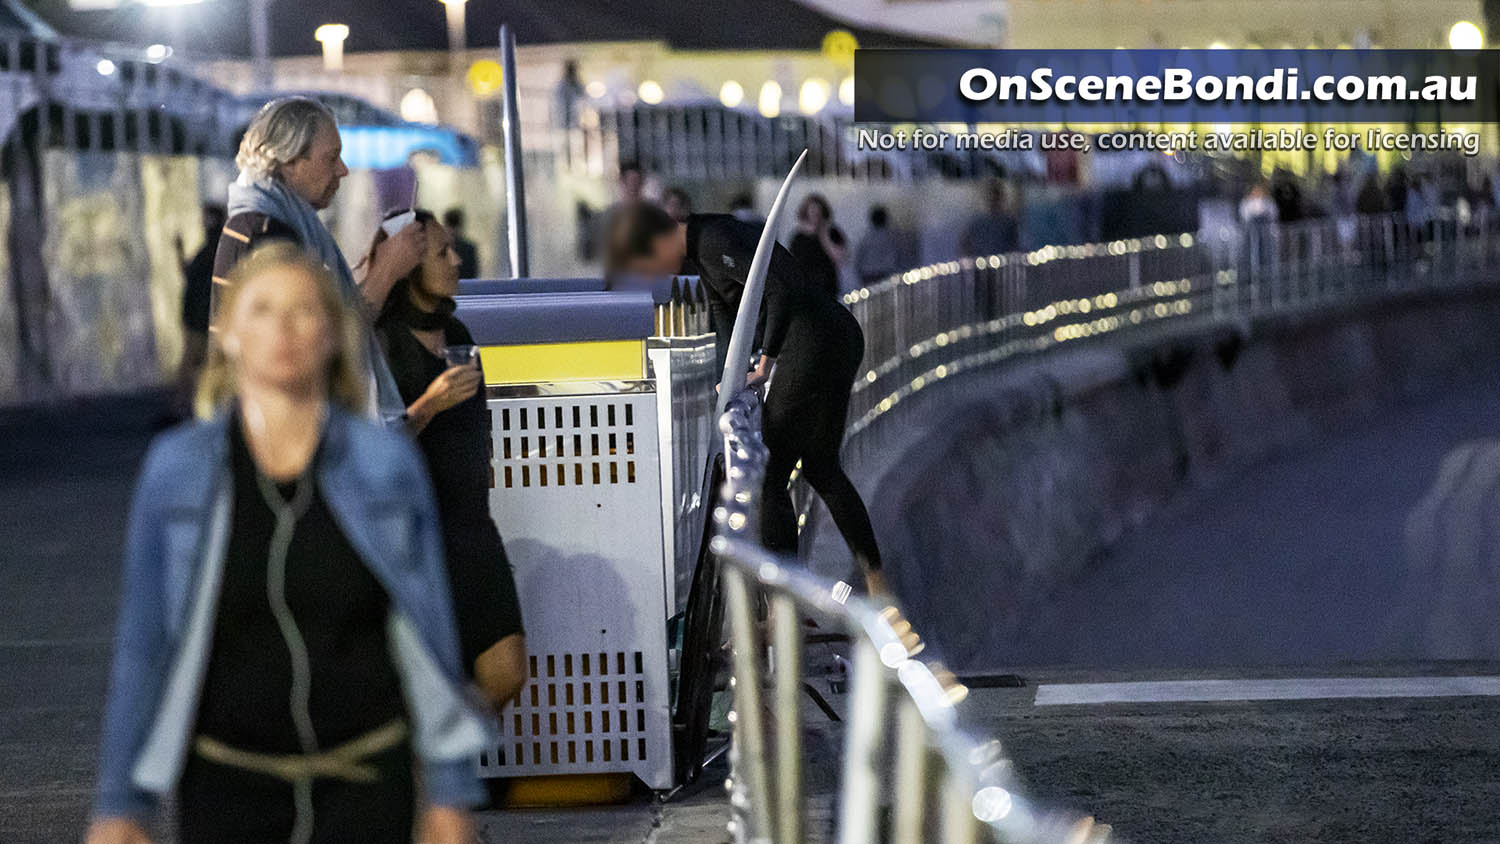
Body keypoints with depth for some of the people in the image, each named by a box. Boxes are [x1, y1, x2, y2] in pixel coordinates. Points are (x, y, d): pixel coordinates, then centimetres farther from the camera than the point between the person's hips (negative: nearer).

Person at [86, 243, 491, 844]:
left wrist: (450, 794, 4)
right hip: (225, 785, 0)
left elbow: (431, 631, 4)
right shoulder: (175, 467, -1)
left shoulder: (387, 462, -1)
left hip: (365, 781, 0)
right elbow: (139, 646, 4)